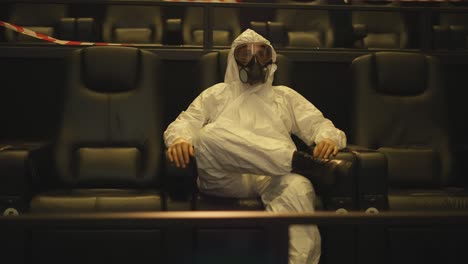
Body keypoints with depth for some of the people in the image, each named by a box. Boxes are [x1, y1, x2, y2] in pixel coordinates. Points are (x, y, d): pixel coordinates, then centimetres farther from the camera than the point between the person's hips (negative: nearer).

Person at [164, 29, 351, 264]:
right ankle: (300, 161, -36)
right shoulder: (217, 93, 30)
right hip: (227, 177, 0)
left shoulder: (285, 96, 32)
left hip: (274, 176, 1)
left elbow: (318, 124, 22)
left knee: (298, 188, -38)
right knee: (211, 134, -35)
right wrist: (179, 139, -9)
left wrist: (328, 139, -5)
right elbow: (185, 121, 18)